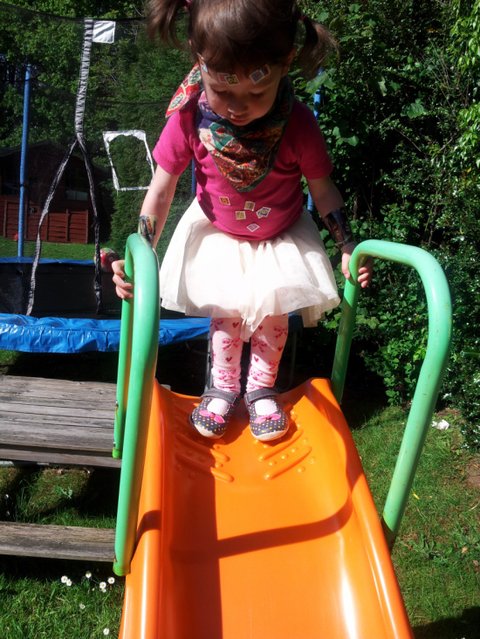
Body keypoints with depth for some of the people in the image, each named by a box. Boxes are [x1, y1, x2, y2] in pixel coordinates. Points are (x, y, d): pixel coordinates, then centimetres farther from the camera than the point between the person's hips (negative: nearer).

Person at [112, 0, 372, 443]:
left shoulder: (297, 124, -29)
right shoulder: (190, 117, -27)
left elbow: (323, 189, -12)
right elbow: (161, 190, -16)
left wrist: (348, 246, -13)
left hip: (283, 236, 0)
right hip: (217, 233, 0)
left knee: (272, 311, 3)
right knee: (226, 312, 4)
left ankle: (261, 388, 28)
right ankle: (223, 386, 29)